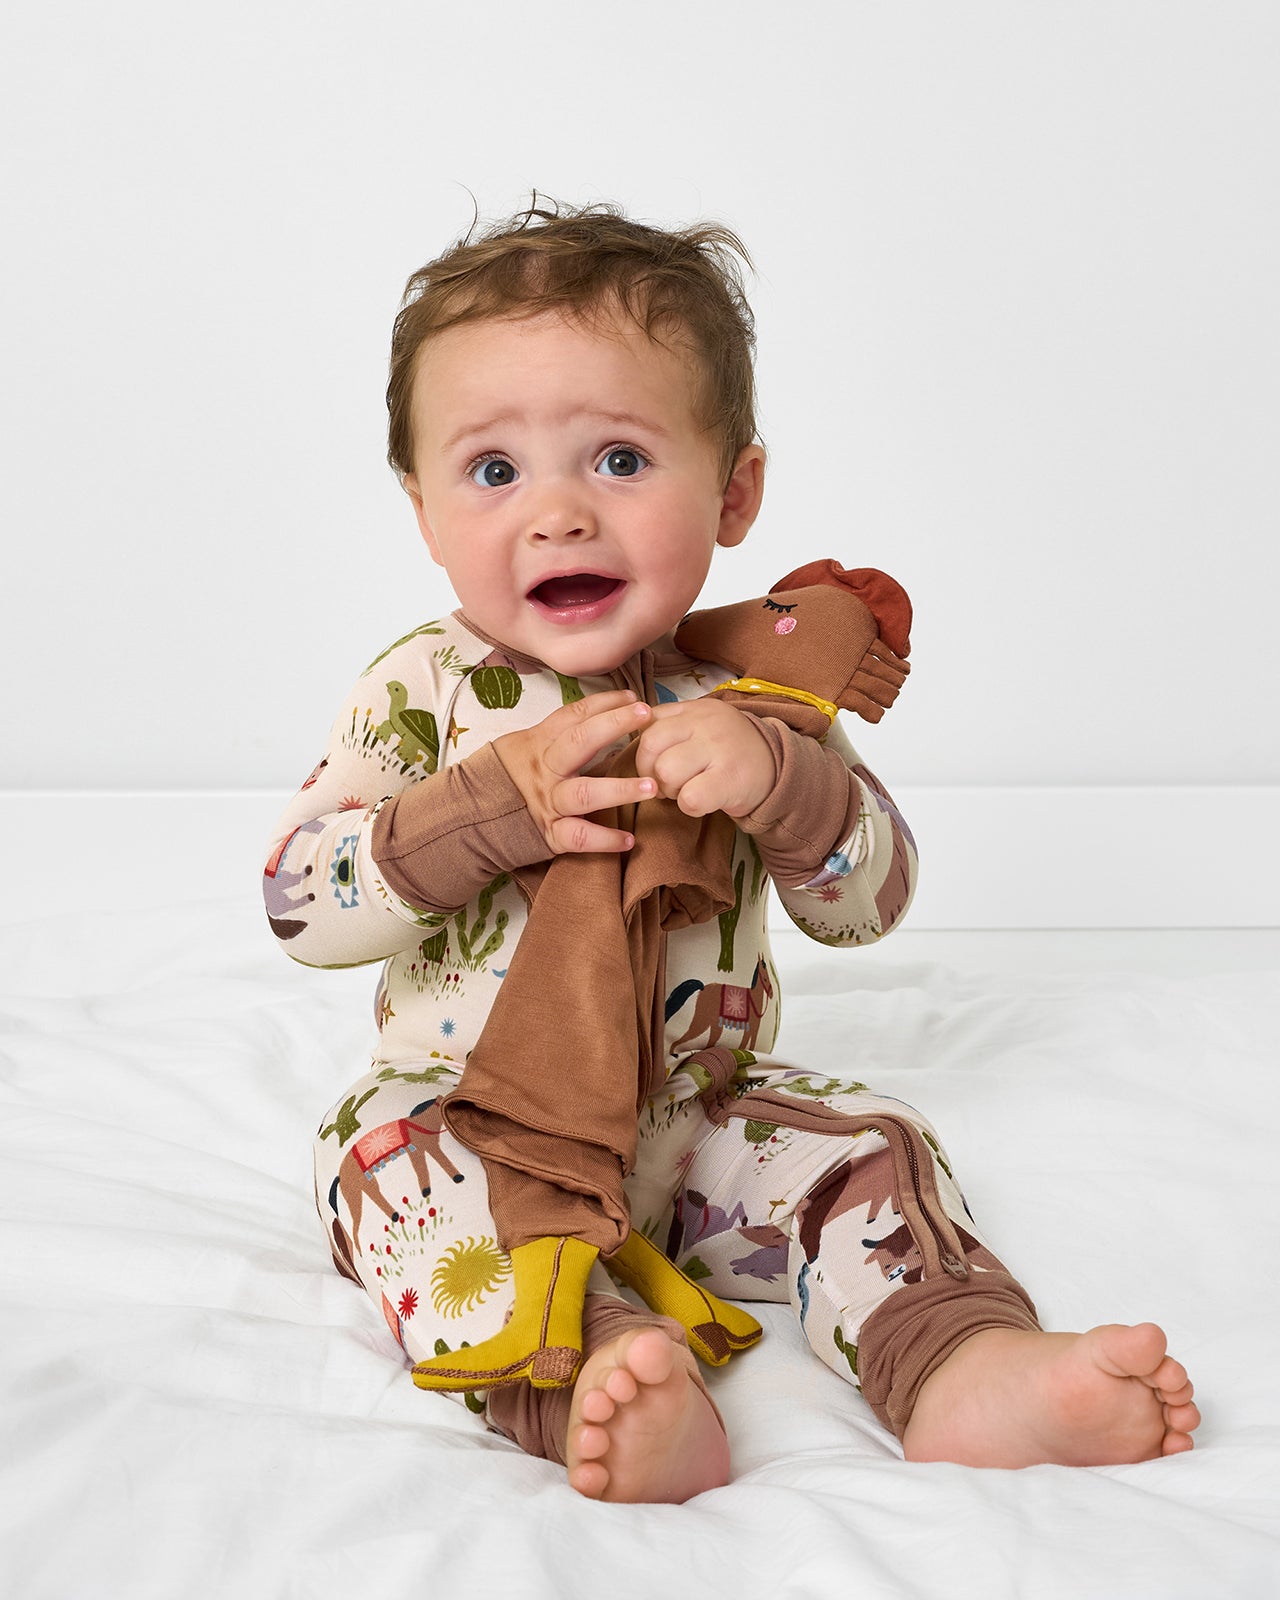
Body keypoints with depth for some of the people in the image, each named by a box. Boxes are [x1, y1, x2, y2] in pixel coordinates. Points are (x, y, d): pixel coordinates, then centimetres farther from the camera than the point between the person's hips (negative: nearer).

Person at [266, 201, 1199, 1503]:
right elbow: (298, 905, -15)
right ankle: (590, 1372, -49)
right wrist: (495, 803, -29)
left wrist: (777, 782, -29)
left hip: (695, 1117, 3)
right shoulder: (422, 693, -9)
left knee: (864, 1143, -14)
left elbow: (871, 900, -7)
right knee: (389, 1163, -30)